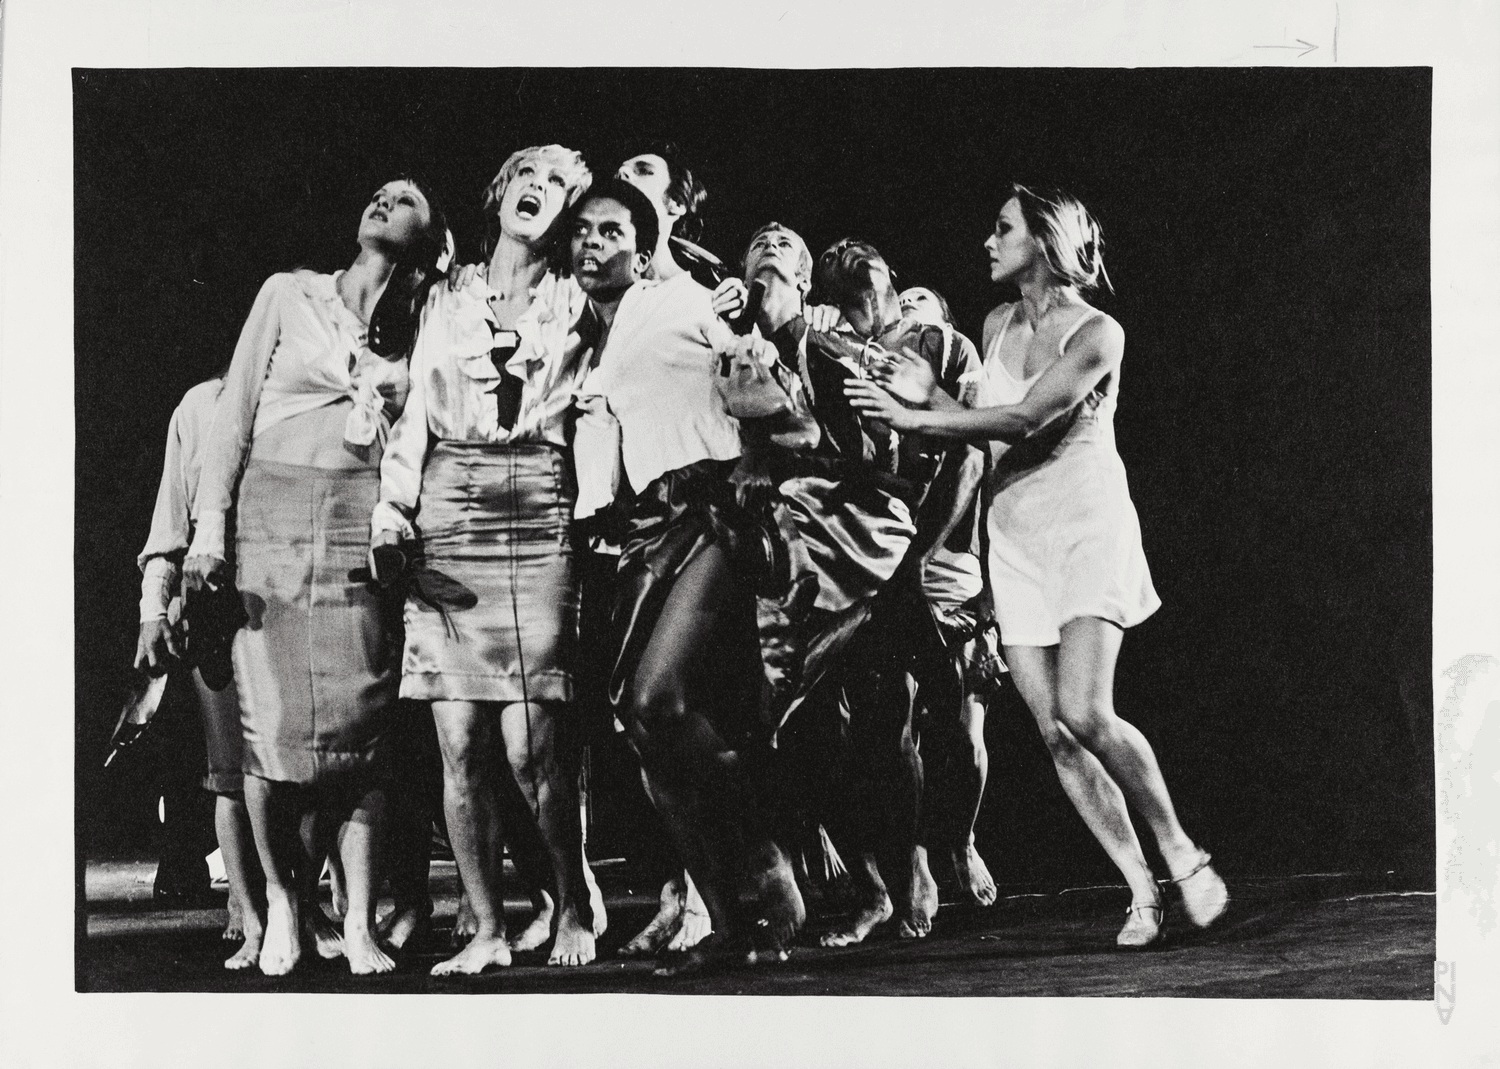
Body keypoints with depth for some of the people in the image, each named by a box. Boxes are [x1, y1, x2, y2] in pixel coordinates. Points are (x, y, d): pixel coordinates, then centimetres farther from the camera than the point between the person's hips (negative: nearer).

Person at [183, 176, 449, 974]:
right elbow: (235, 412, 7)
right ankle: (283, 903, 9)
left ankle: (358, 924, -2)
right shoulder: (288, 296, 11)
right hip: (272, 514, -1)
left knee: (360, 723, -6)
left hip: (365, 524, 1)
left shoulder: (417, 337, 15)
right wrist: (210, 524, -2)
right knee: (270, 721, -7)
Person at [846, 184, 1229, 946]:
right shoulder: (999, 324, 11)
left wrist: (917, 418, -18)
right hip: (1014, 534, 6)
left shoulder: (1096, 333, -9)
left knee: (1084, 713, -20)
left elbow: (1026, 418, -19)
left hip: (1087, 525, -6)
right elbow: (994, 430, 12)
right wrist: (930, 394, -2)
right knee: (1053, 731, -3)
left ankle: (1183, 857, -2)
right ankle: (1142, 891, 4)